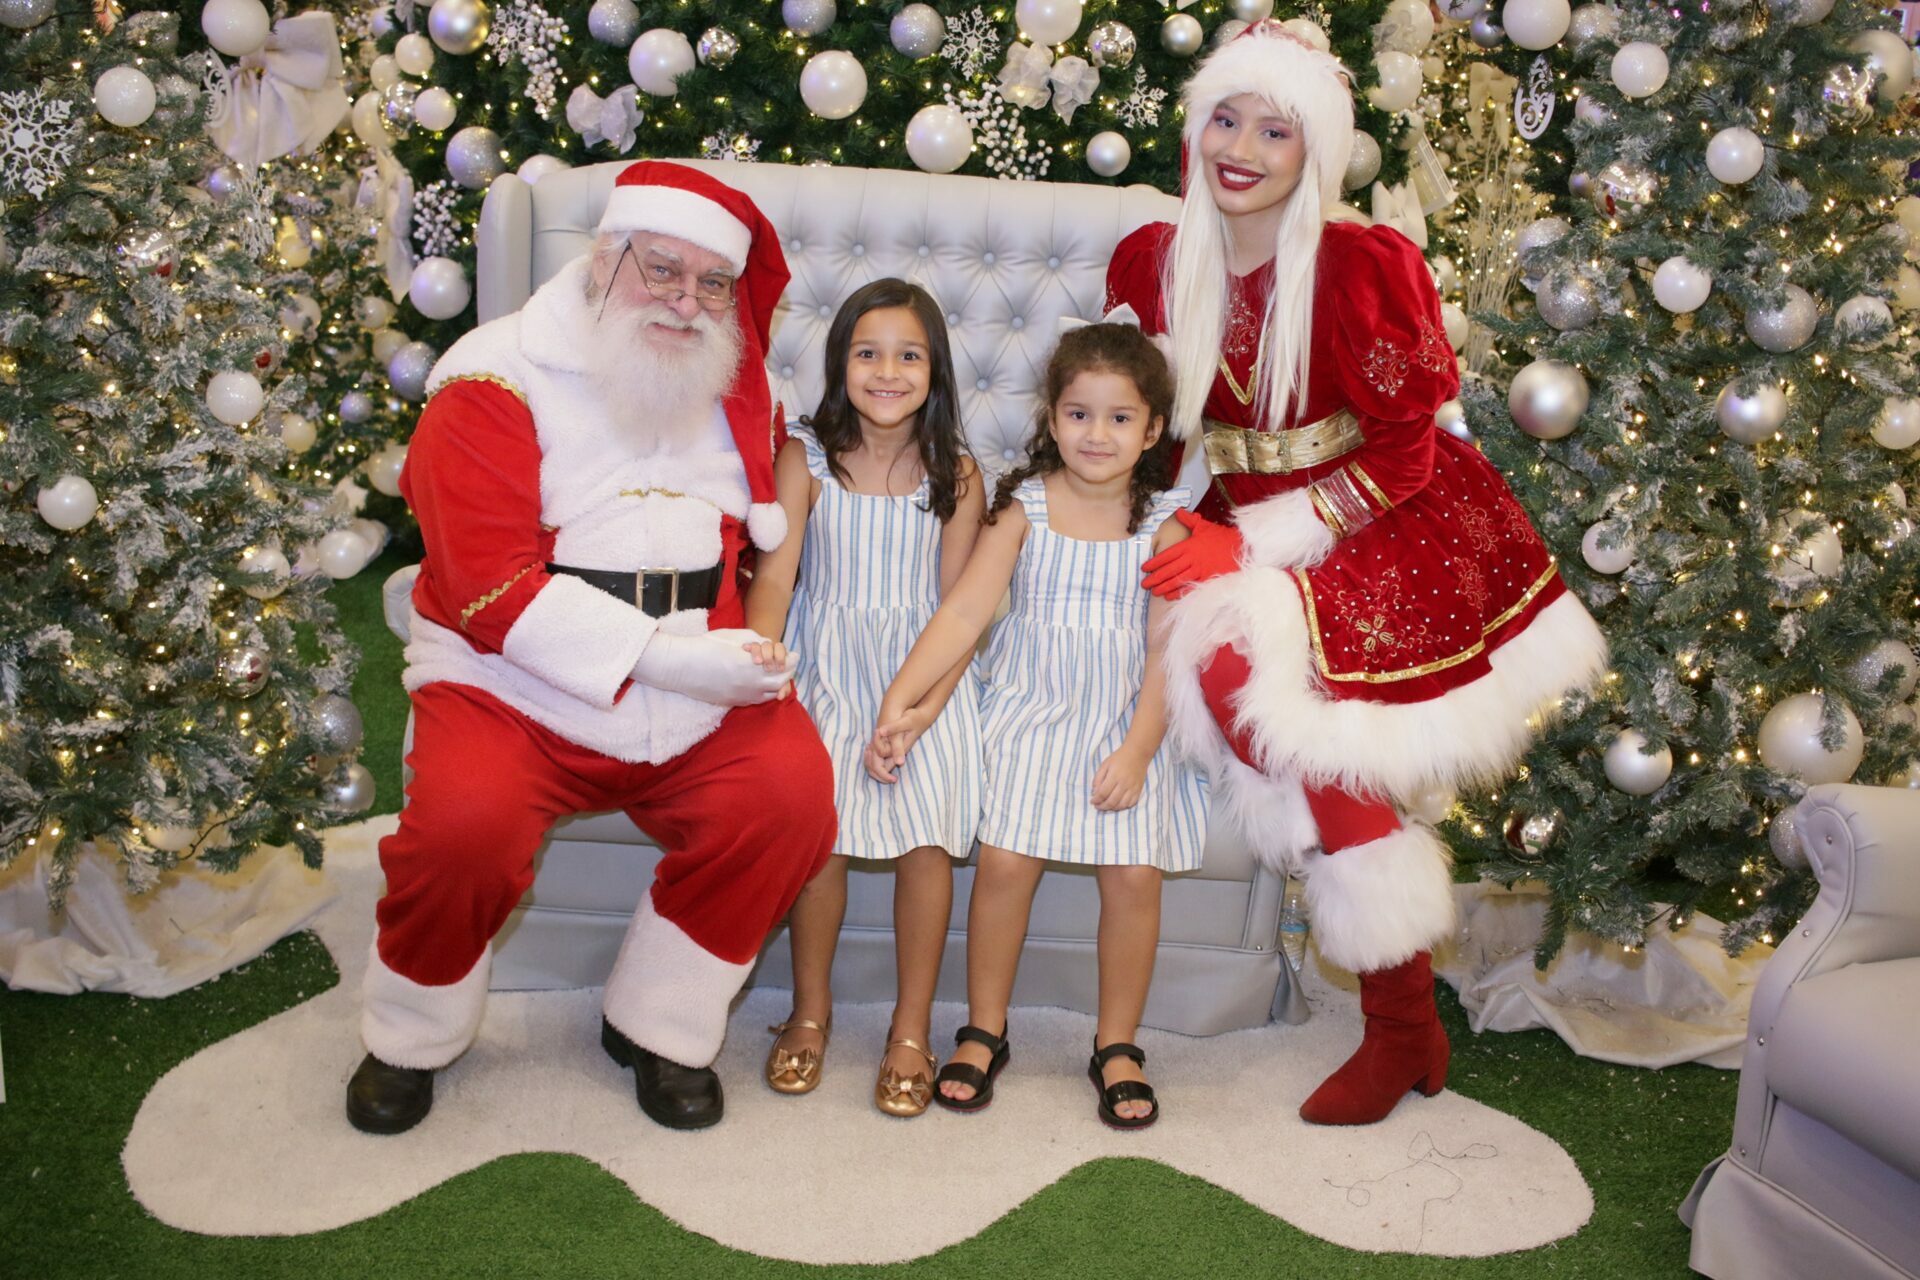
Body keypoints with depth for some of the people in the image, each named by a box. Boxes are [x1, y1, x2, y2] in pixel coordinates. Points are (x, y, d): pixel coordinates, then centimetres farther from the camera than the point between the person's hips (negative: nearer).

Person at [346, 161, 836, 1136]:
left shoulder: (737, 391, 11)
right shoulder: (499, 380, -5)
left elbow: (778, 525, 27)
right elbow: (486, 584, -14)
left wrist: (753, 647, 5)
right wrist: (661, 655, -22)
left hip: (696, 697, 4)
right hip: (517, 687, -3)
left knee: (792, 790, -22)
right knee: (468, 819, -30)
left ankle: (659, 1025, 2)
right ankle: (412, 1037, 5)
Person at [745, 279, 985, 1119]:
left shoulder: (956, 475, -1)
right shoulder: (805, 458, -4)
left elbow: (956, 604, -3)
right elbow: (774, 577, -11)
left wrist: (924, 705, -15)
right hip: (826, 666, 0)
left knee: (927, 837, -10)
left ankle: (911, 1028, 9)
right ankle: (810, 1010, 17)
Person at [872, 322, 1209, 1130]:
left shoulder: (1164, 525, -2)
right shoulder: (1024, 507, -2)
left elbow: (1167, 650, -4)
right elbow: (963, 613, -10)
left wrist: (1137, 751, -13)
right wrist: (900, 699, -21)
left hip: (1124, 723, 0)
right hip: (1030, 711, 0)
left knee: (1133, 873, -11)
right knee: (1005, 860, -13)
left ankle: (1117, 1045, 11)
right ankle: (984, 1030, 10)